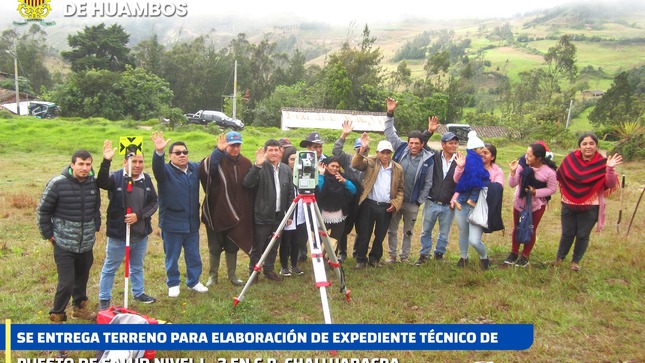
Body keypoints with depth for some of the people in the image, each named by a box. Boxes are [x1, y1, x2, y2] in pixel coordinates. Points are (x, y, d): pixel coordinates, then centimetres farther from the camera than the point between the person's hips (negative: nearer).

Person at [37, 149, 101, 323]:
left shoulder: (93, 183, 0)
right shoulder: (58, 183, -15)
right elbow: (43, 210, -6)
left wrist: (95, 228, 15)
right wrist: (48, 234, -3)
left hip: (87, 244, 5)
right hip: (64, 244, -5)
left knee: (82, 278, 17)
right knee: (67, 282, -6)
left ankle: (80, 307, 39)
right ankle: (56, 316, 15)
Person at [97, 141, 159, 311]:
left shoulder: (146, 179, -2)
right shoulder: (116, 177, -14)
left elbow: (155, 202, -1)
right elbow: (101, 183, -34)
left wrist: (139, 215, -15)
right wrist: (106, 161, -45)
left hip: (141, 234, 4)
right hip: (118, 234, -4)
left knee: (137, 267, 23)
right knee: (110, 268, 12)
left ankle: (139, 293, 42)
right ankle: (104, 299, 29)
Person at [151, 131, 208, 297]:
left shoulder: (195, 168, 4)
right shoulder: (166, 171, -10)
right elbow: (157, 167, -31)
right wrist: (159, 152, -52)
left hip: (192, 223, 4)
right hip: (172, 224, -4)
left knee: (194, 256, 16)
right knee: (172, 257, 11)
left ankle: (194, 281, 33)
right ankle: (173, 284, 28)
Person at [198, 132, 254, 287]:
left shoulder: (245, 163, 2)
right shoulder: (217, 160, -10)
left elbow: (250, 187, 8)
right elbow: (204, 169, -34)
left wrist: (248, 212, 7)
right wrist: (219, 150, -45)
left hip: (236, 213, 3)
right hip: (216, 212, -3)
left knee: (232, 246, 14)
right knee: (215, 247, 9)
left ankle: (232, 274, 28)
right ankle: (212, 275, 24)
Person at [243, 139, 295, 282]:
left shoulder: (286, 169, 5)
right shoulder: (260, 168, -9)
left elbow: (290, 193, 10)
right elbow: (247, 183, -25)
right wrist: (257, 165, -35)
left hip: (279, 216, 5)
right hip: (262, 216, -4)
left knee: (273, 247, 16)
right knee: (257, 247, 7)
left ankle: (269, 270, 32)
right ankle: (253, 272, 22)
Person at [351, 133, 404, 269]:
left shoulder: (398, 169, 7)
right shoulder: (370, 162, -1)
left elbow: (400, 189, 13)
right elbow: (356, 164, -20)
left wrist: (396, 203, -1)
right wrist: (362, 149, -32)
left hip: (386, 207, 2)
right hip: (368, 205, -2)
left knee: (380, 235, 13)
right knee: (364, 234, 4)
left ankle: (375, 258, 31)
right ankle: (361, 259, 19)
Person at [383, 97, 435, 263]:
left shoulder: (428, 159, -9)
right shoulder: (401, 148, -5)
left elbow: (428, 184, -3)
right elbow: (390, 132, -1)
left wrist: (419, 201, -3)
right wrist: (390, 114, -11)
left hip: (412, 203, -1)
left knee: (408, 232, 14)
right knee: (392, 230, 12)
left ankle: (404, 257, 30)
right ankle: (392, 255, 28)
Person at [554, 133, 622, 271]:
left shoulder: (602, 163, -11)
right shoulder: (570, 159, -6)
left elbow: (611, 185, -20)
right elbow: (560, 176, 8)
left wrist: (610, 169, -33)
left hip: (590, 208, -1)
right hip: (569, 205, 1)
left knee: (583, 236, 11)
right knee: (567, 233, 14)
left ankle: (576, 261, 30)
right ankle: (559, 258, 33)